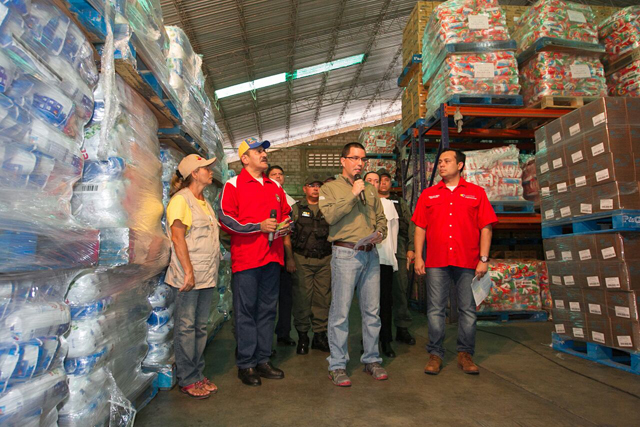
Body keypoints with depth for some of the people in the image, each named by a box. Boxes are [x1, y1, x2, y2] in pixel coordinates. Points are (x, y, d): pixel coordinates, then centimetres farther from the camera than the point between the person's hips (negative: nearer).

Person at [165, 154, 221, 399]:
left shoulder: (204, 202, 19)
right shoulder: (181, 199, -7)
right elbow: (177, 237, -14)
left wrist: (212, 272, 17)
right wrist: (188, 271, -18)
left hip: (207, 276, 8)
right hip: (188, 277, -8)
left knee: (201, 326, 13)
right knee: (186, 327, 2)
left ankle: (198, 374, 23)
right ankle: (187, 380, 13)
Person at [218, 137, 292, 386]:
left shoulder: (275, 187, 18)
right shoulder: (233, 185, 0)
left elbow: (287, 214, 25)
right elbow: (225, 218, -9)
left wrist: (285, 225, 2)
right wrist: (259, 226, -16)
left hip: (272, 256, 6)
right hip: (246, 257, -6)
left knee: (267, 310, 11)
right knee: (246, 312, 1)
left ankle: (263, 360, 23)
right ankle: (246, 365, 13)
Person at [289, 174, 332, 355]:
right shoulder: (296, 209, 7)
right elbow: (288, 234, 3)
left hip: (325, 260, 2)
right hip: (302, 260, -2)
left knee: (323, 298, 5)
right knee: (302, 298, 0)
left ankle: (320, 335, 18)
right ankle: (302, 336, 14)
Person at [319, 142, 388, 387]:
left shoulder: (370, 190, 19)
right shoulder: (330, 188, 4)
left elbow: (381, 218, 20)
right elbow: (330, 216, -13)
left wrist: (380, 233, -1)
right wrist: (353, 194, -11)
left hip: (371, 254, 5)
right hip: (346, 254, -5)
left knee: (372, 311, 10)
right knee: (340, 312, -2)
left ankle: (371, 360, 24)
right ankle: (337, 365, 10)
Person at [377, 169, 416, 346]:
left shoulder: (400, 202, 17)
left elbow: (411, 225, 11)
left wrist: (411, 248, 2)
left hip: (398, 251, 1)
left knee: (400, 289, 2)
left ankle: (402, 328, 13)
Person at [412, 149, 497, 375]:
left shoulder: (476, 193, 7)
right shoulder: (428, 194, 11)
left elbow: (486, 227, 3)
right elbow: (420, 228, 9)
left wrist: (484, 259, -4)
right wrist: (418, 257, 1)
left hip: (468, 262, 0)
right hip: (436, 262, 1)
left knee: (468, 310, 6)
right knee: (435, 310, 4)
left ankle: (465, 354, 20)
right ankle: (435, 354, 15)